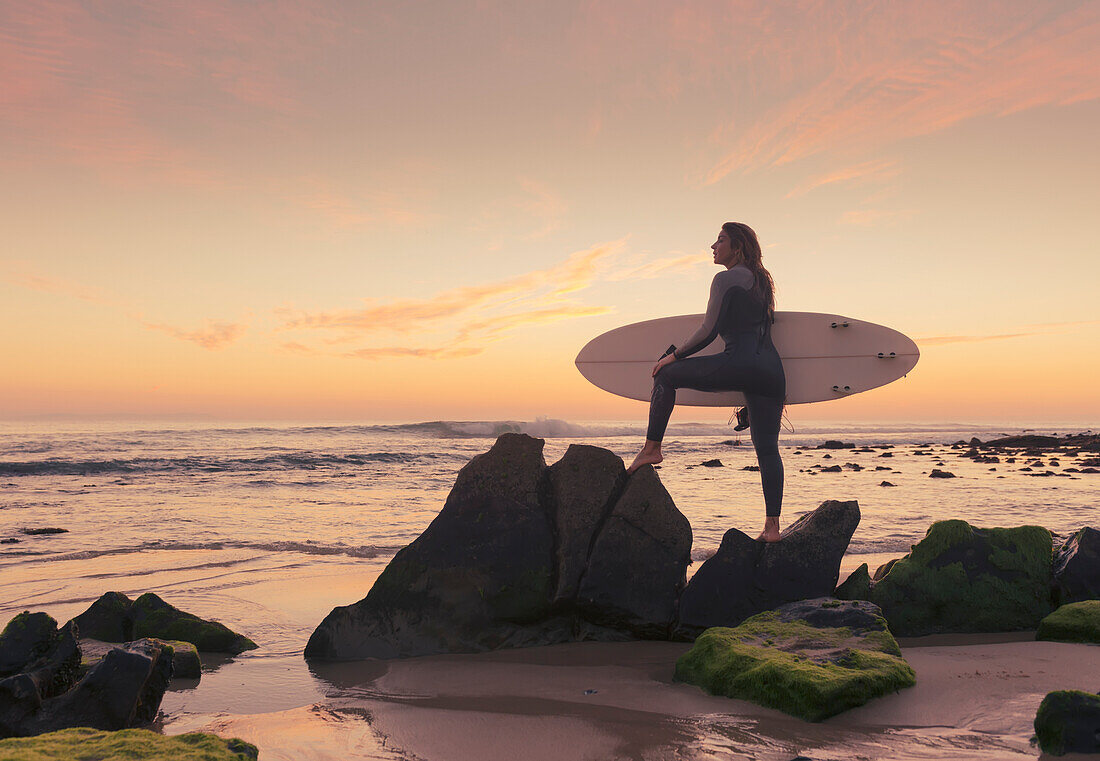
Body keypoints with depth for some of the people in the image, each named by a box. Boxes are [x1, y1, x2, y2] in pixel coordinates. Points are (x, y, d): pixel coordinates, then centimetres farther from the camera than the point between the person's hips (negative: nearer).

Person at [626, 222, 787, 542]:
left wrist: (675, 354, 8)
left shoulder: (726, 279, 0)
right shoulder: (761, 279, 25)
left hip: (739, 363, -8)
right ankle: (772, 525, 3)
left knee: (667, 374, 11)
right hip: (772, 369, 8)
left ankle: (651, 449, 10)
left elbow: (708, 332, -4)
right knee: (768, 448, 6)